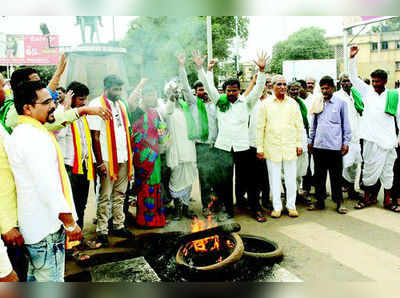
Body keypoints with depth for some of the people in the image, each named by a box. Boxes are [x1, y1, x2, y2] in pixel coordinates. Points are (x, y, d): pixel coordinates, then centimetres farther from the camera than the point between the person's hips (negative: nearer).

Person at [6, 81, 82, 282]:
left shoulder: (27, 132, 14)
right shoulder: (32, 137, -21)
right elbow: (47, 186, -25)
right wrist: (70, 222, -18)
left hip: (37, 225, 11)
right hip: (46, 227, -11)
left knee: (36, 277, 22)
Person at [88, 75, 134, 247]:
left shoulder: (121, 104, 14)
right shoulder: (97, 105, -7)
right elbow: (95, 136, -11)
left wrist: (130, 156, 12)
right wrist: (99, 162, -14)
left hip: (123, 157, 7)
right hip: (107, 159, -6)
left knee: (120, 194, 13)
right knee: (105, 197, 1)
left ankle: (118, 226, 24)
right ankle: (102, 231, 11)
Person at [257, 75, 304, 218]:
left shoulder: (293, 103, 7)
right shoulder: (265, 105, 2)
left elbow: (299, 125, 10)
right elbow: (260, 127, 2)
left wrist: (299, 144, 4)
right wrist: (260, 148, -1)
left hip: (290, 147, 1)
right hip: (272, 147, -1)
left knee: (291, 178, 6)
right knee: (274, 178, 6)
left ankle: (291, 205, 21)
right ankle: (277, 206, 18)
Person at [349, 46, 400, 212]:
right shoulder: (367, 91, 6)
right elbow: (353, 78, 4)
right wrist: (352, 58, -6)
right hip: (371, 138, 0)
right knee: (370, 169, 3)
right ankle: (367, 197, 17)